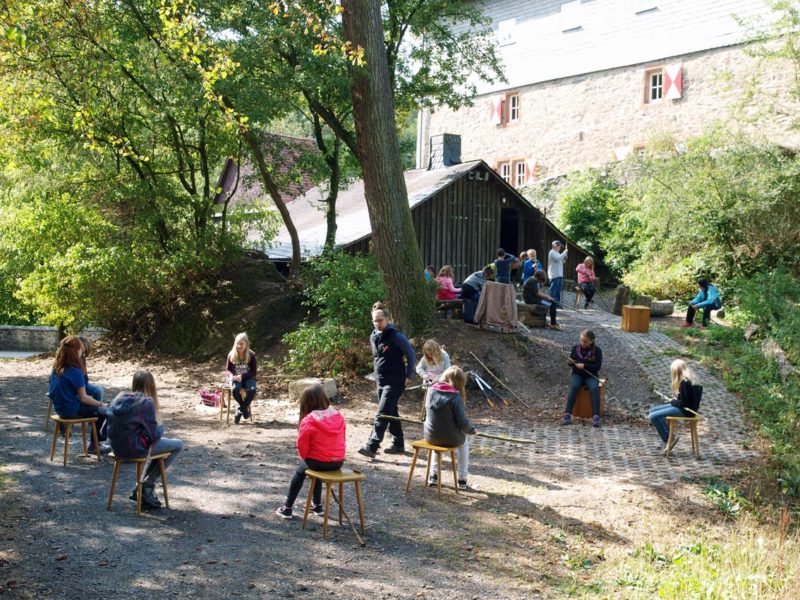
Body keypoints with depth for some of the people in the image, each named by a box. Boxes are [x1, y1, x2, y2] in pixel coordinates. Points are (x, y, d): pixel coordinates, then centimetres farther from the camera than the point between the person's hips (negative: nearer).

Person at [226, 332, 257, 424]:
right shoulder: (231, 355, -4)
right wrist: (231, 375, -19)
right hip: (236, 378, 1)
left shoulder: (251, 355, -9)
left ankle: (240, 410, -12)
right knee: (235, 389, -35)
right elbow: (228, 369, 5)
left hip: (248, 378, -1)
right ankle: (245, 408, -8)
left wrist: (242, 376, -23)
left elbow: (253, 372, -8)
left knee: (252, 390, -35)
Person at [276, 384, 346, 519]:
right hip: (338, 462, 5)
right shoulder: (338, 416, -1)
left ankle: (287, 509, 27)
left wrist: (305, 457, 14)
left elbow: (302, 446, -7)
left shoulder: (308, 421, -15)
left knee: (300, 471, 25)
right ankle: (317, 505, 40)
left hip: (319, 462, -5)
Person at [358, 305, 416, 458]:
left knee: (382, 414, -13)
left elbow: (411, 355, -9)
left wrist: (408, 376, -8)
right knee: (391, 413, 15)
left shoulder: (396, 336, -14)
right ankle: (398, 445, 25)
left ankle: (371, 447, -16)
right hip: (380, 382, 8)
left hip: (394, 382, -8)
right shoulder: (373, 337, 8)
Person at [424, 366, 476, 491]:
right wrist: (472, 430, 3)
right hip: (450, 438, -4)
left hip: (430, 436, 4)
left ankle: (434, 475, 39)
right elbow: (463, 423, -18)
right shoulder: (455, 397, -19)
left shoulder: (431, 390, -4)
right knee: (464, 442, 30)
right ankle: (462, 479, 31)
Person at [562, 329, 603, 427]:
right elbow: (571, 363, 13)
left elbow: (598, 366, -10)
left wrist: (584, 366, -21)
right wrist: (570, 362, -12)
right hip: (577, 374, 1)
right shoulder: (575, 348, 4)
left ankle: (596, 416, -37)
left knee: (594, 388, -33)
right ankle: (567, 414, -34)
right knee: (573, 387, -32)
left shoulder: (597, 350, -3)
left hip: (590, 376, -1)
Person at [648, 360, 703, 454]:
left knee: (653, 417, -16)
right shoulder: (692, 378, 8)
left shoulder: (684, 382, -21)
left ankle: (668, 439, -2)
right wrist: (674, 401, 3)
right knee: (652, 410, 10)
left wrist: (672, 402, -3)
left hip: (686, 410, -10)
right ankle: (668, 436, 7)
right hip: (689, 407, 10)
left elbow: (683, 403, -21)